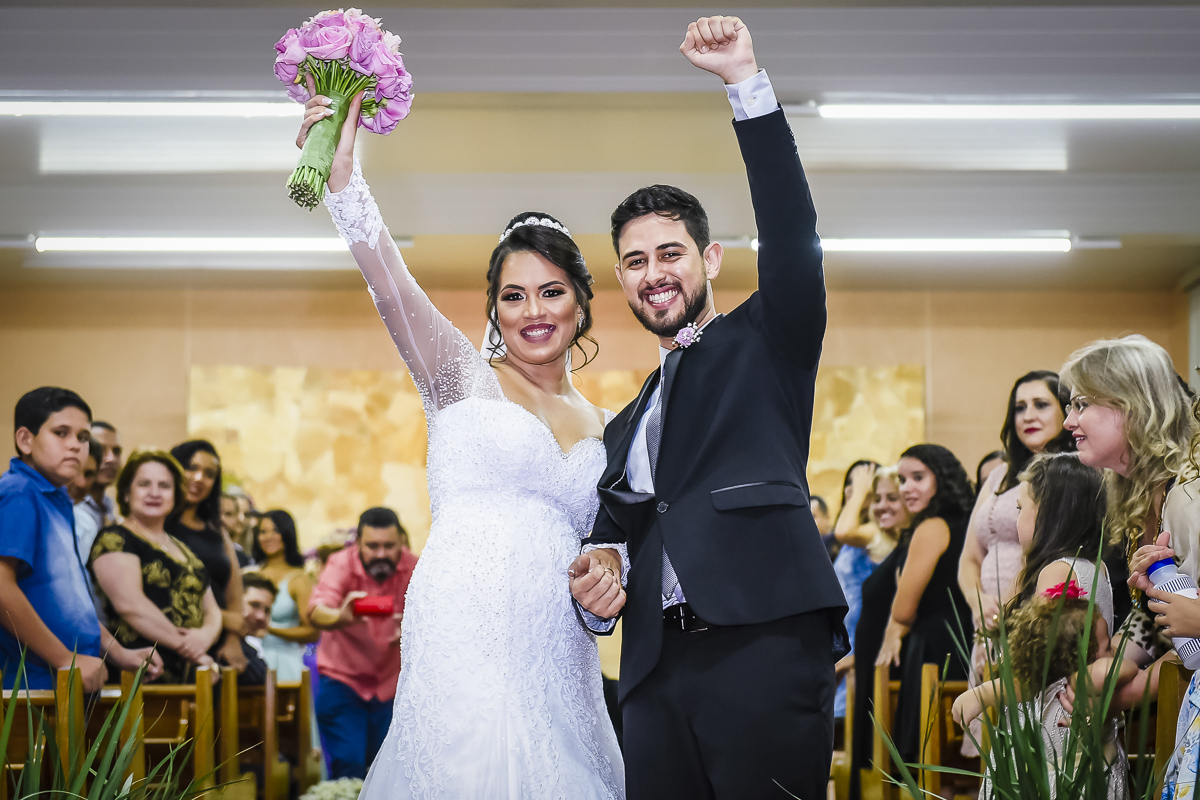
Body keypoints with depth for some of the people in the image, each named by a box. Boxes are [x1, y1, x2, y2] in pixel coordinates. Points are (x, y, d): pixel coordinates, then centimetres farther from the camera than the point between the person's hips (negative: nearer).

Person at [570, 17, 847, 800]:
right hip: (658, 677, 6)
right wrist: (601, 576, 2)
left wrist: (747, 82, -9)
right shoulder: (627, 426, 28)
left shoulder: (765, 343, 12)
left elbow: (792, 236, -3)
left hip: (765, 651, -5)